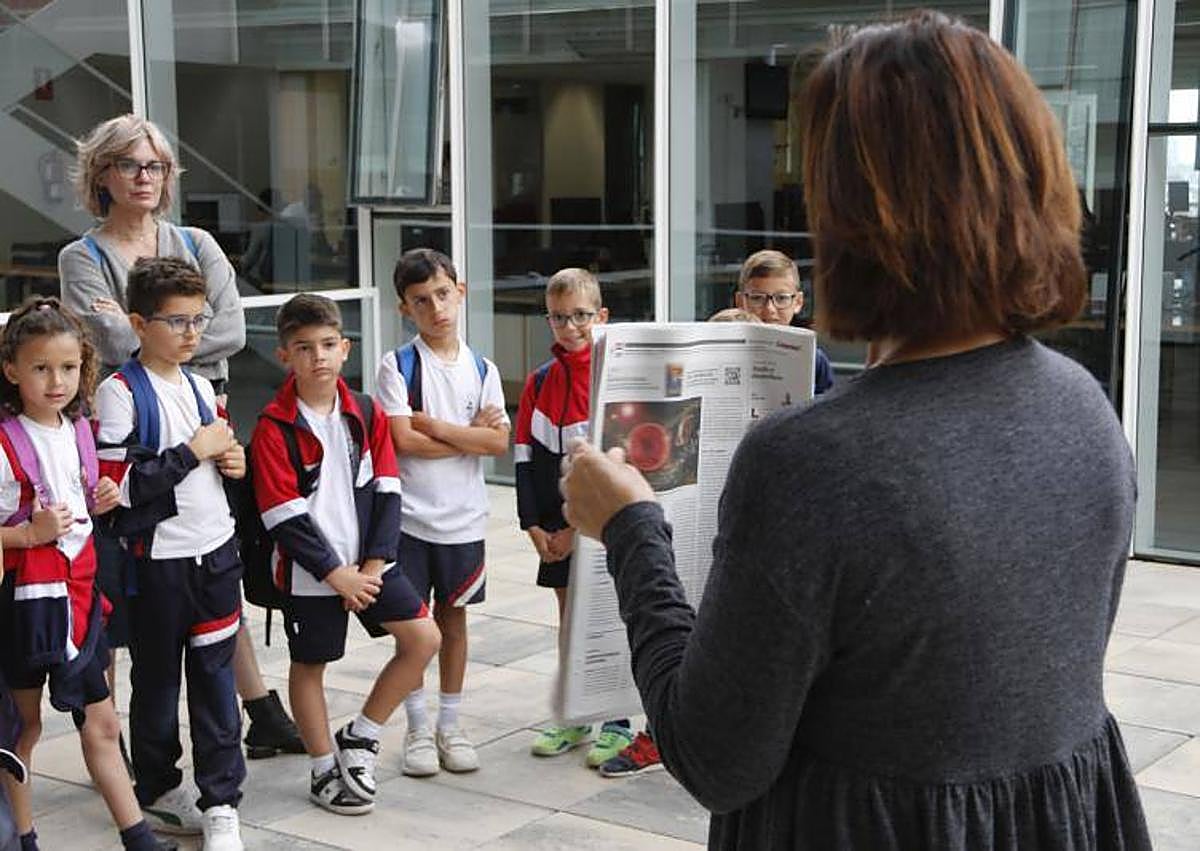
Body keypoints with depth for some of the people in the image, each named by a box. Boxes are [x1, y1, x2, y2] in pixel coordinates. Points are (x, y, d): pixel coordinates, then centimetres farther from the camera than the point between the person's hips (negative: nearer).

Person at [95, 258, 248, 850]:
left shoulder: (199, 386, 11)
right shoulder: (120, 392, -11)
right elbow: (119, 486, -19)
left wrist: (232, 462, 2)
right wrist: (193, 451, -17)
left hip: (215, 552, 5)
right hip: (157, 558, -5)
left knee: (215, 678, 5)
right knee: (157, 679, 9)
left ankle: (220, 802, 11)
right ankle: (159, 792, 26)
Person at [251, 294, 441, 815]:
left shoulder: (366, 414, 2)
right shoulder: (274, 427, -12)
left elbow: (386, 492, 1)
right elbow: (284, 518, -15)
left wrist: (374, 563, -9)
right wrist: (336, 574, -16)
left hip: (368, 562, 4)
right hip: (310, 571, -4)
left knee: (424, 638, -2)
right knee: (309, 664, 8)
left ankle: (359, 737, 13)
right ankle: (324, 771, 26)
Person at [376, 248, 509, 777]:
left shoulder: (482, 370, 4)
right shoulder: (398, 365, -5)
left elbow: (499, 441, -7)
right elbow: (404, 441, -15)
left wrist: (435, 425, -13)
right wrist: (470, 434, -9)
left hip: (463, 517, 3)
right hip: (409, 515, -3)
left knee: (453, 618, 11)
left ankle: (450, 724, 22)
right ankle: (418, 729, 17)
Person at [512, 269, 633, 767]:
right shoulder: (539, 381, 6)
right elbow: (526, 458, 6)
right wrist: (534, 526, -3)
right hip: (555, 527, 5)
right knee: (568, 614, 13)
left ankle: (616, 724, 12)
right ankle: (574, 717, 24)